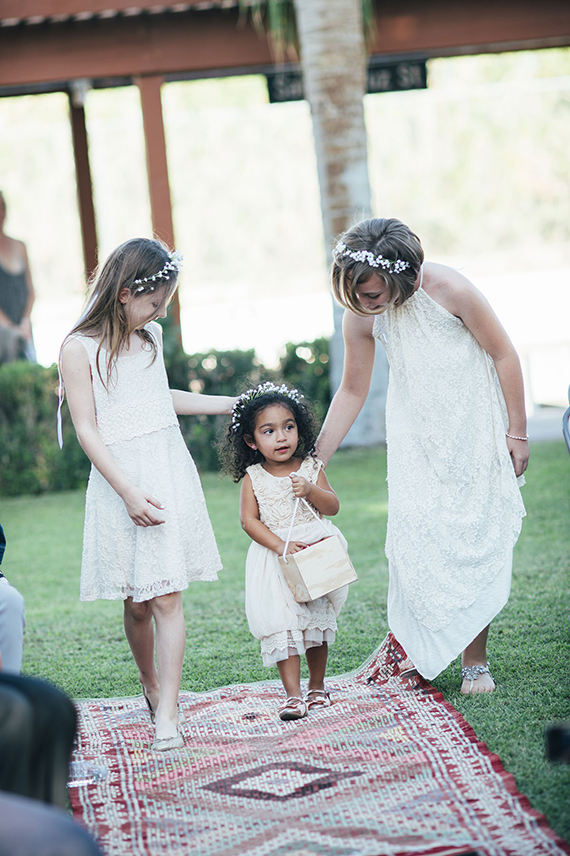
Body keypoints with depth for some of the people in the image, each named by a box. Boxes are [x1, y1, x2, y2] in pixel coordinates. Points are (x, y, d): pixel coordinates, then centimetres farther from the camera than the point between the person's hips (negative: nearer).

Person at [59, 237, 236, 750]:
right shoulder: (80, 348, -9)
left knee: (167, 596, -5)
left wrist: (231, 405, 31)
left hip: (168, 473, 4)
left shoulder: (151, 336, 10)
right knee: (137, 603, 5)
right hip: (119, 481, -4)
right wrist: (128, 493, -16)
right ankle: (150, 683, 29)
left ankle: (167, 712, -5)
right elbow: (87, 429, -11)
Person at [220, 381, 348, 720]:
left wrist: (311, 490, -19)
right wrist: (279, 545, -18)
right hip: (274, 559, -1)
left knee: (317, 622, 9)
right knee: (282, 626, -9)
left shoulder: (310, 467, 1)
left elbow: (333, 507, 0)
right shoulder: (253, 477, -3)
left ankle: (317, 687, 26)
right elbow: (249, 519, -6)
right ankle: (293, 695, -6)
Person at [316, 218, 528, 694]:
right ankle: (424, 645, 10)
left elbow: (504, 355, -12)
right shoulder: (360, 317, -13)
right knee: (415, 537, -9)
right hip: (416, 436, 3)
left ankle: (475, 660, 5)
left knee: (476, 539, -3)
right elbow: (353, 392, 1)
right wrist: (314, 461, 0)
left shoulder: (450, 289, -25)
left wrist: (517, 433, -9)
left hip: (475, 431, -3)